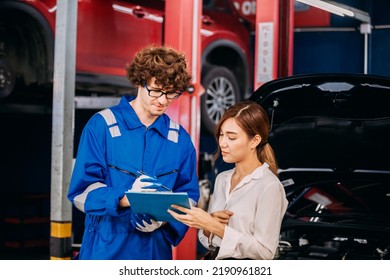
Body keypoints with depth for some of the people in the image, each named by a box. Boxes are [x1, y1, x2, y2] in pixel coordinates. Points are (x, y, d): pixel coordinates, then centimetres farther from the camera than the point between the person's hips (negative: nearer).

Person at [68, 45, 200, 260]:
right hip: (106, 249, -3)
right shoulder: (101, 126, -3)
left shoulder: (179, 138, 7)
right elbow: (82, 190, -8)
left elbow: (188, 196, 6)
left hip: (155, 250, 3)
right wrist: (126, 198, -24)